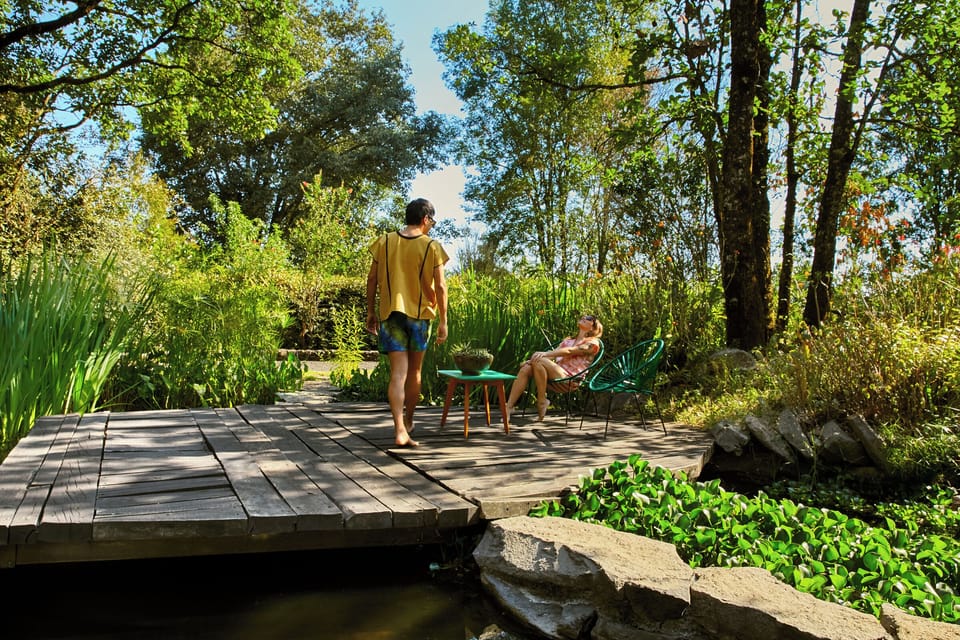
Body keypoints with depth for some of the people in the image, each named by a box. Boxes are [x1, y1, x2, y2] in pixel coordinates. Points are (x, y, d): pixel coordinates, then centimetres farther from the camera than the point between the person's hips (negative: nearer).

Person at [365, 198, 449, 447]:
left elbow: (372, 279, 4)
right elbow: (440, 286, -6)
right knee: (414, 371, 16)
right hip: (420, 314, -1)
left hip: (391, 314, 1)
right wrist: (443, 321, 0)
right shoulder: (432, 247, -4)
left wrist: (371, 311, 14)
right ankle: (408, 421, 31)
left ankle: (400, 429, -16)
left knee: (398, 373, -4)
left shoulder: (385, 242, 2)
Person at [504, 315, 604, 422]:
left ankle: (542, 402, -20)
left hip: (570, 378, -6)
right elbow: (554, 353, 15)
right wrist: (532, 360, -3)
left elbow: (569, 351, -9)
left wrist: (545, 354, -22)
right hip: (555, 371, 6)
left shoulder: (593, 343, 7)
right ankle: (508, 407, -27)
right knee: (526, 368, -21)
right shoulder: (568, 340, 30)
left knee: (539, 361, -29)